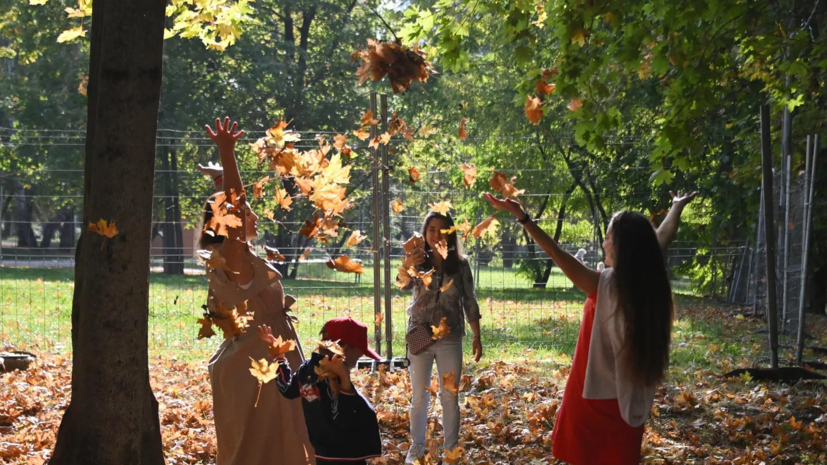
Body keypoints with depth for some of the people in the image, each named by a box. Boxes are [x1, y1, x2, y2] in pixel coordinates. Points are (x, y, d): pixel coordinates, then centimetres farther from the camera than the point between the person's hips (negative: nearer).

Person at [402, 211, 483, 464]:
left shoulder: (460, 265, -1)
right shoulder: (419, 261, -5)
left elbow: (470, 303, 5)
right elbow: (403, 286, -25)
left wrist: (477, 337, 2)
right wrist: (407, 266, -46)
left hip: (450, 340, 1)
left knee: (450, 396, 8)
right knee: (420, 397, 8)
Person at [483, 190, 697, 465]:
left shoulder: (606, 286, -20)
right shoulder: (652, 285, -4)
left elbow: (558, 255, -21)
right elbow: (664, 236, 13)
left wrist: (521, 216, -20)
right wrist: (678, 207, 32)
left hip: (594, 399, -5)